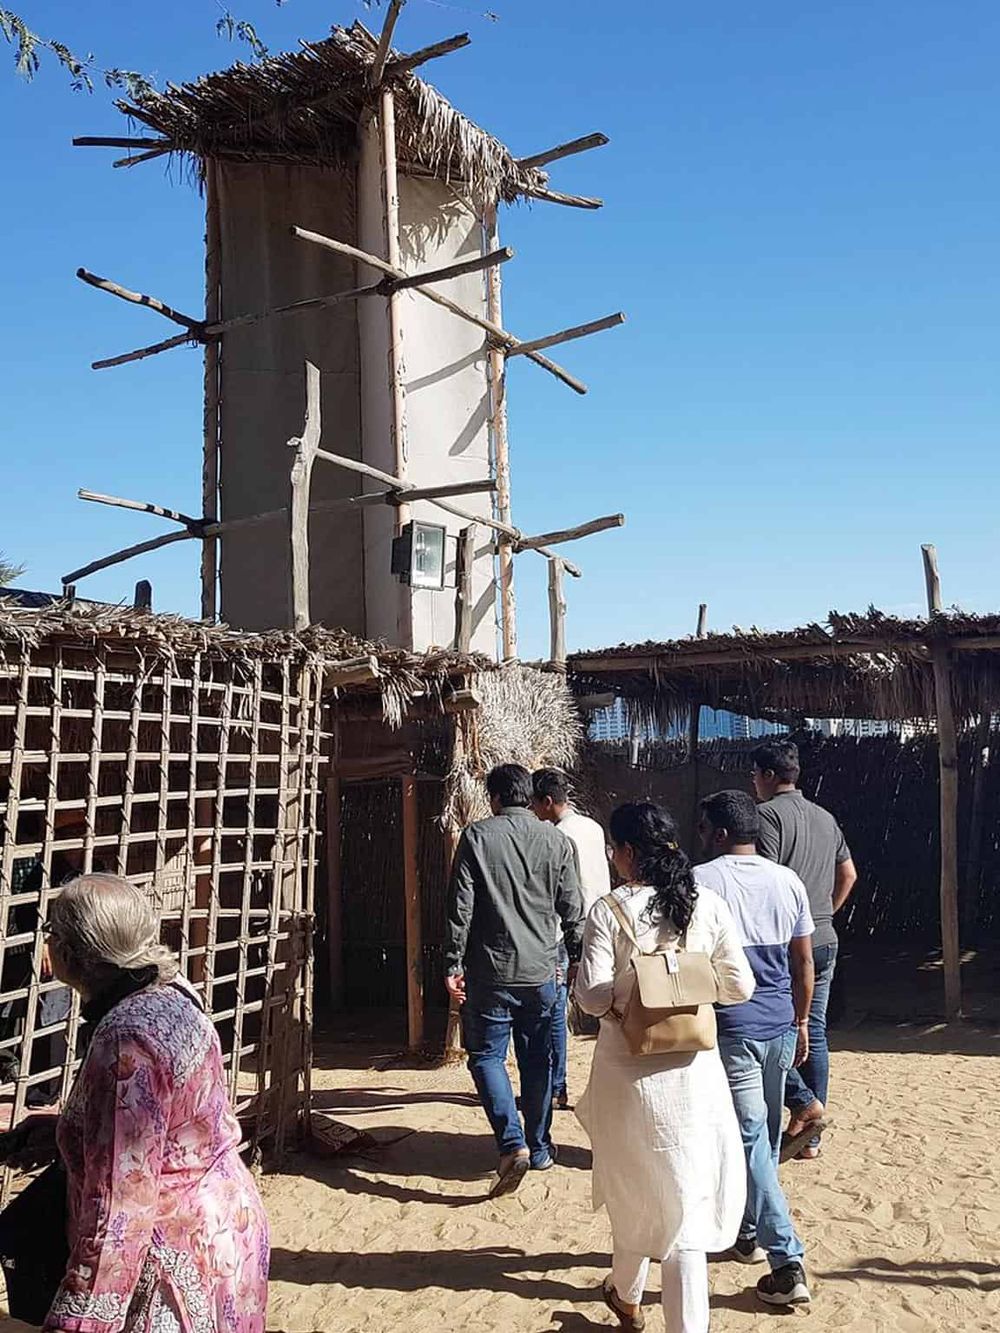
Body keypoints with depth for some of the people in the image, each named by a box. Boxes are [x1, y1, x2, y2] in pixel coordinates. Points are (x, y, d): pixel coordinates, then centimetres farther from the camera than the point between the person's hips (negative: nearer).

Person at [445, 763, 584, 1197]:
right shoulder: (556, 841, 3)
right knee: (537, 1060, 14)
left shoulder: (476, 837, -5)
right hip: (541, 971, 3)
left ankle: (512, 1143, -9)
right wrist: (579, 961, 15)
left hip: (491, 971, -3)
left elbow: (460, 907, -8)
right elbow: (572, 911, 5)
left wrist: (452, 964, -4)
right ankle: (539, 1148, 23)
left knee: (487, 1055, 6)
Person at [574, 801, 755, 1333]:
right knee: (687, 1195, 10)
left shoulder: (609, 910, -13)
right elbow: (739, 987, 1)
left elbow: (591, 997, -16)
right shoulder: (708, 906, -5)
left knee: (632, 1185, 21)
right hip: (693, 1068, 1)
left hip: (628, 1066, -1)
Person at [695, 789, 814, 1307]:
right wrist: (800, 1022, 19)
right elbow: (804, 963, 9)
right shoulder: (788, 881, 4)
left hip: (730, 1028, -6)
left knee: (750, 1139, -2)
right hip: (780, 1026, 6)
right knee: (765, 1135, 19)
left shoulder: (700, 881, -11)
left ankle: (788, 1263, -4)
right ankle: (748, 1232, 34)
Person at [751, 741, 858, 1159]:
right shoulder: (825, 817, 13)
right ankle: (810, 1138, 16)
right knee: (814, 1032, 10)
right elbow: (849, 874, 20)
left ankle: (803, 1101, -8)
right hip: (825, 940, 8)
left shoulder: (768, 814, -11)